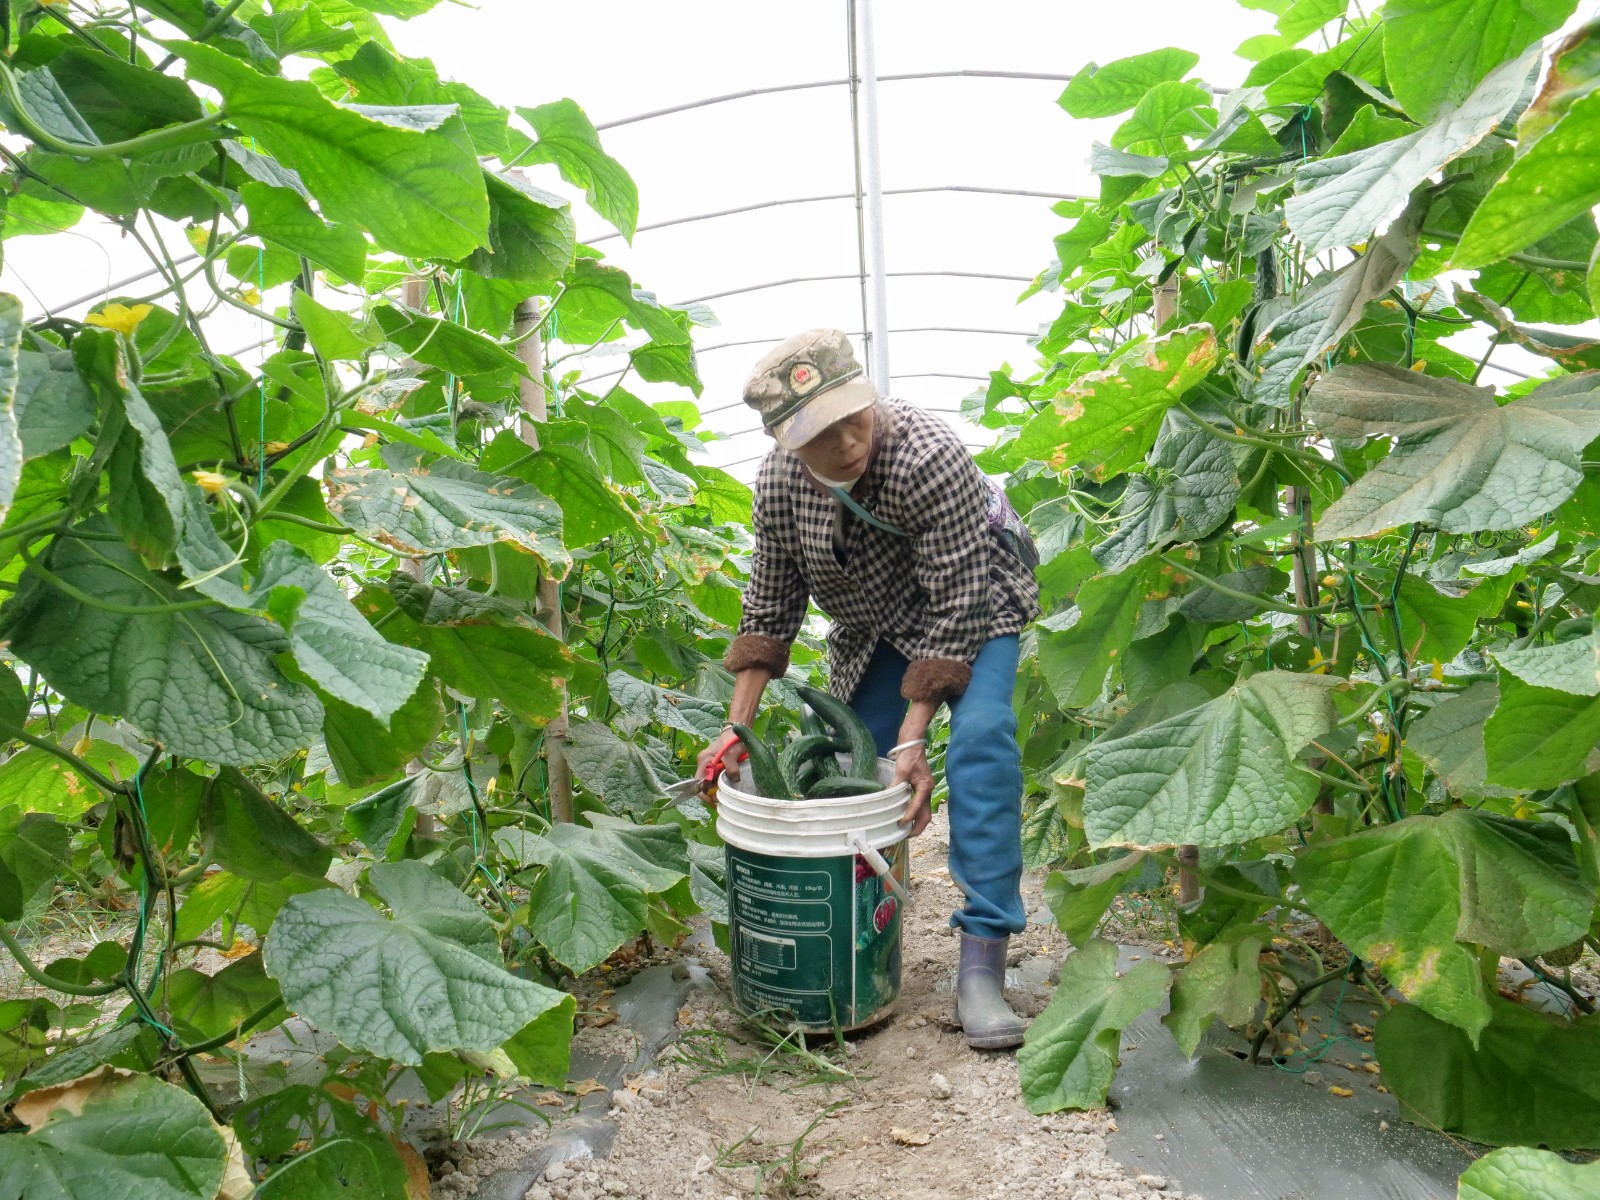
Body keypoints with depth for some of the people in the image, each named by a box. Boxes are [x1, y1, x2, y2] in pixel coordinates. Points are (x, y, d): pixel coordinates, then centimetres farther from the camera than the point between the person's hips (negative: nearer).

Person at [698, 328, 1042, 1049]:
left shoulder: (931, 458, -36)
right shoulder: (779, 481, -20)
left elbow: (954, 610, -32)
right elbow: (770, 609, -10)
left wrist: (913, 738, -34)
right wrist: (738, 727, -15)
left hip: (971, 607, -4)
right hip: (876, 624, 5)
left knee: (981, 736, -25)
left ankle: (982, 961, -23)